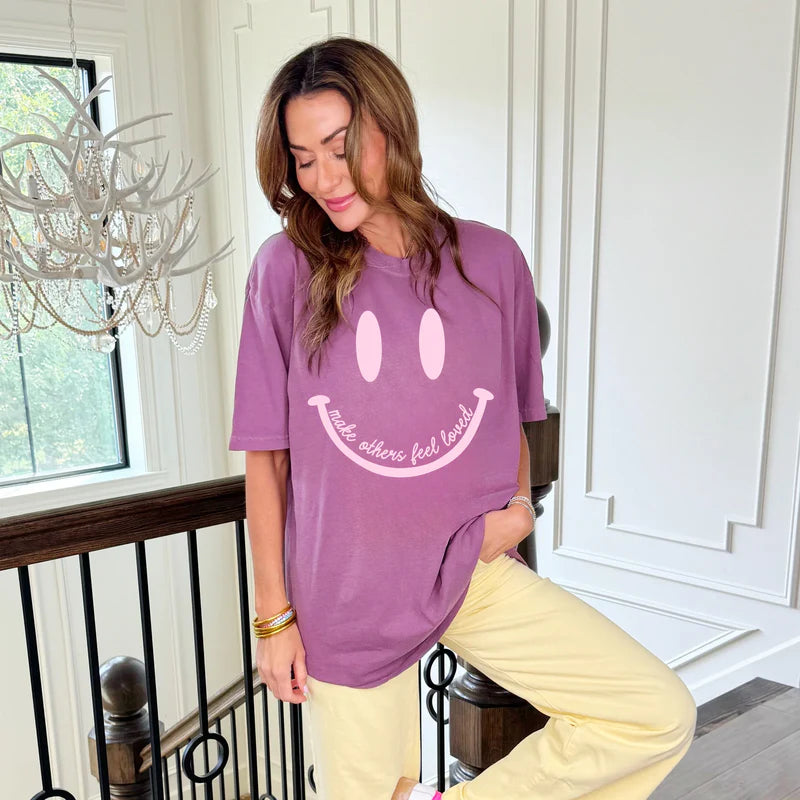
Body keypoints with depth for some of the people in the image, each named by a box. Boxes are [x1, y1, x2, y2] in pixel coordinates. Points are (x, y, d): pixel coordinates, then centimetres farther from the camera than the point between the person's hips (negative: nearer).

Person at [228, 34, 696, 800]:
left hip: (474, 572, 2)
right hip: (345, 596, -1)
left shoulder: (492, 260, -2)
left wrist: (519, 507, -7)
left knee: (660, 715, -2)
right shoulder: (286, 269, -7)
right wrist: (274, 616, -2)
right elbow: (265, 455, -3)